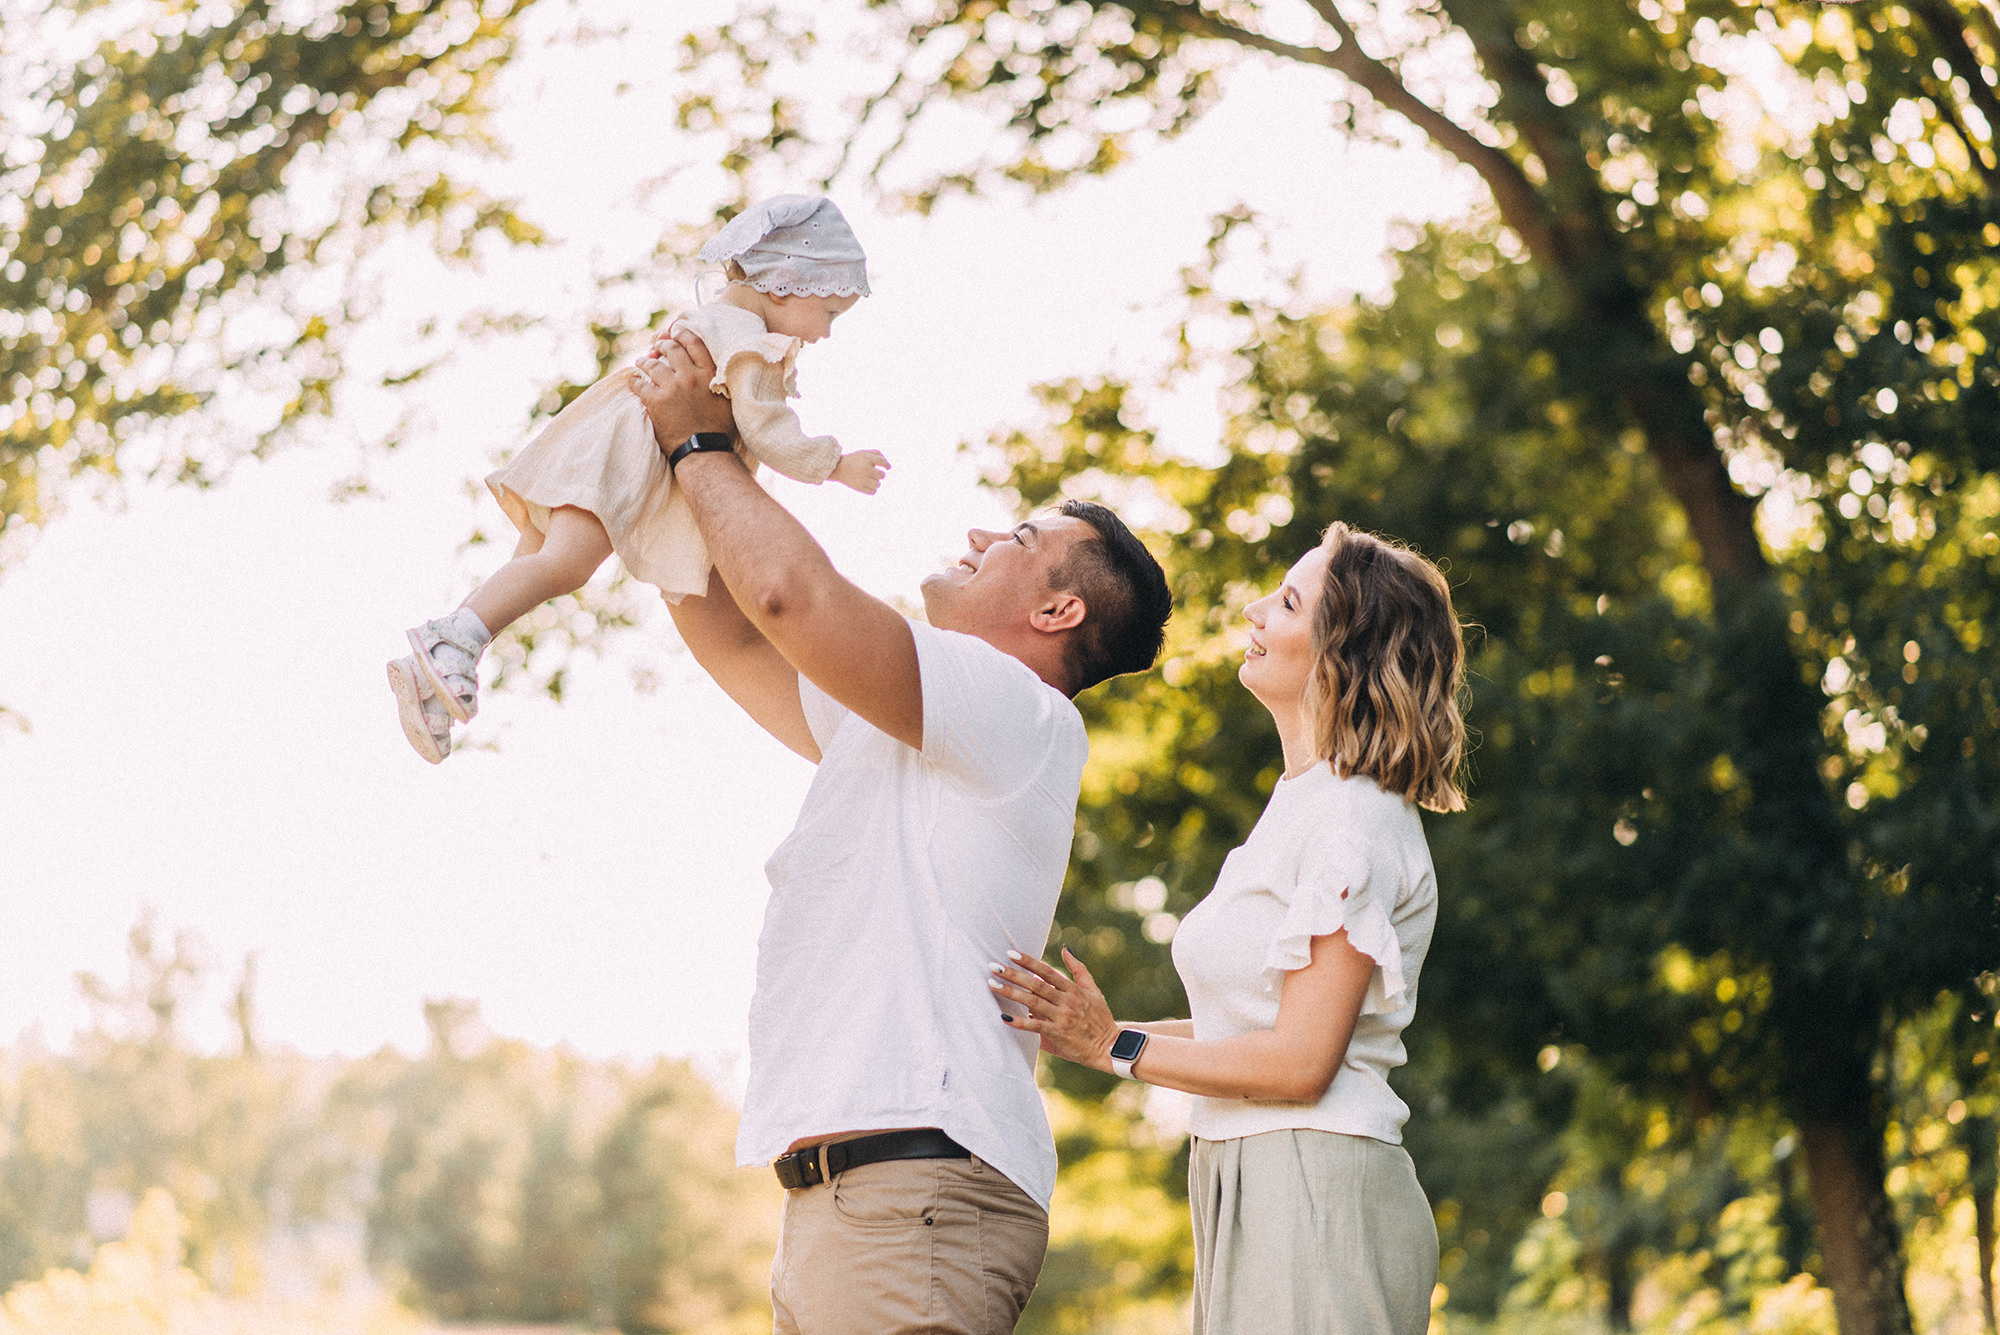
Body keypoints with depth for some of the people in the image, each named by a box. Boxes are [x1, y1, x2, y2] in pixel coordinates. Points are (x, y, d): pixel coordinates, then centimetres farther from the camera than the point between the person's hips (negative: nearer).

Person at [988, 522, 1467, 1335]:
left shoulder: (1355, 820, -12)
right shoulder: (1301, 810, 19)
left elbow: (1300, 1061, -17)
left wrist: (1114, 1049, -10)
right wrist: (1091, 1026, 11)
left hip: (1315, 1198, -10)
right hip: (1250, 1186, 10)